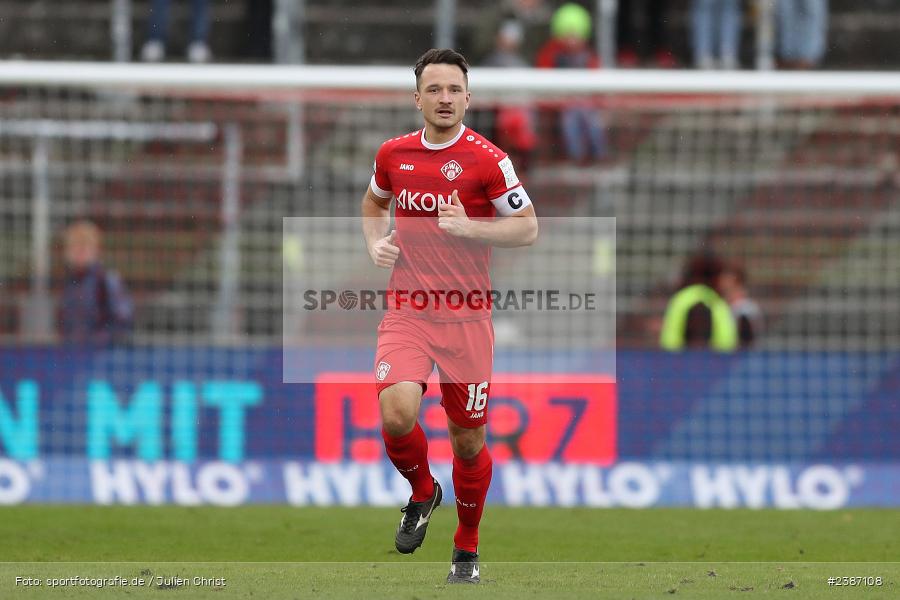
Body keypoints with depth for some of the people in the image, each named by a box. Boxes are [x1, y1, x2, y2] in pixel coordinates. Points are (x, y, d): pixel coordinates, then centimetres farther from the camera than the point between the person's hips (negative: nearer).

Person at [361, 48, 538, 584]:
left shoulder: (487, 159, -7)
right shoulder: (394, 154, 5)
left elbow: (528, 227, -4)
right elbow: (375, 202, 27)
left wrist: (470, 228, -19)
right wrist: (377, 243, 7)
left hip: (466, 314, -2)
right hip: (406, 311, 2)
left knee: (469, 438, 5)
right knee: (397, 414, -21)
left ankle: (467, 549, 27)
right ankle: (423, 491, 12)